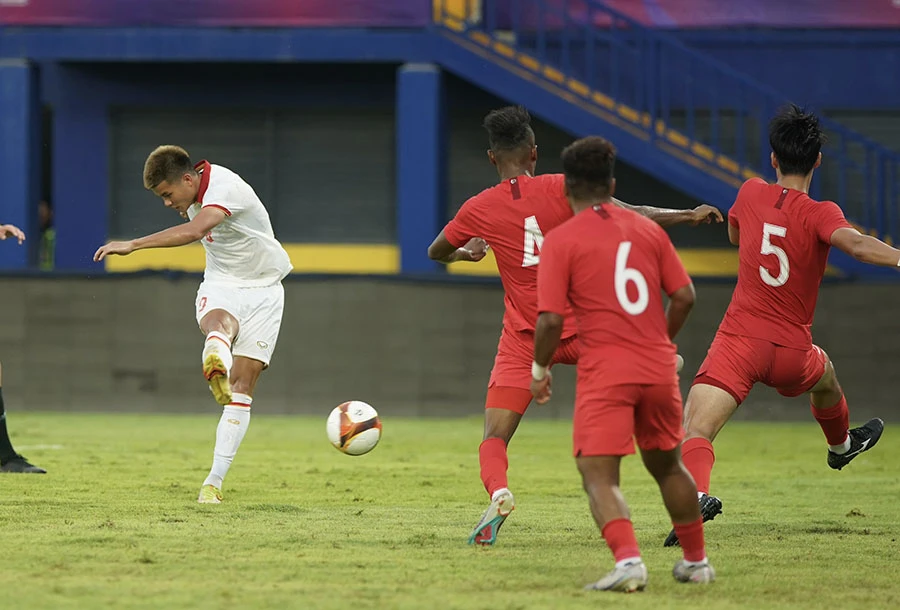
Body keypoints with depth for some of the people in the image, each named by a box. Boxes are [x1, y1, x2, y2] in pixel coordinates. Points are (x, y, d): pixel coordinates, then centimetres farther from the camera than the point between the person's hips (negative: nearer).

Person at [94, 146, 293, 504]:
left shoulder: (226, 189, -27)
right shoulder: (193, 194, 0)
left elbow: (194, 231, -45)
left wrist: (133, 245, -47)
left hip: (261, 290, -5)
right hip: (219, 285, 5)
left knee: (242, 387, -10)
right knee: (217, 323, -34)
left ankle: (214, 482, -8)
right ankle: (216, 361, -71)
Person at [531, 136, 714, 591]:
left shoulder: (561, 240, -3)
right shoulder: (648, 229, 10)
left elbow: (551, 319, -9)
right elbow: (684, 296, 8)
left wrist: (539, 370, 6)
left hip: (604, 374, -5)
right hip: (658, 372, 5)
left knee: (598, 474, -7)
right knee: (667, 465, 22)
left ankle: (628, 559, -29)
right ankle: (696, 562, 31)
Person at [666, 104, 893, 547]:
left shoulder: (751, 194, 2)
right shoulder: (819, 214, -10)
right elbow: (854, 243, -32)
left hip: (738, 340, 0)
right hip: (792, 352, 1)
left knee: (695, 431, -14)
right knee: (824, 377, 37)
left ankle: (696, 493, -44)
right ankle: (841, 444, 64)